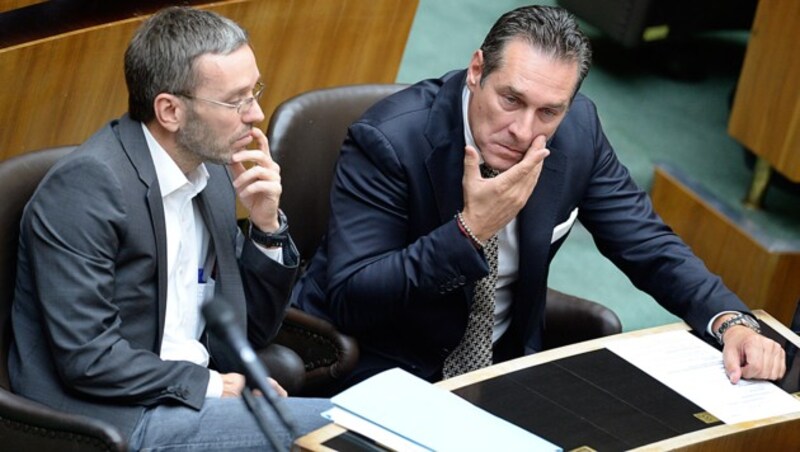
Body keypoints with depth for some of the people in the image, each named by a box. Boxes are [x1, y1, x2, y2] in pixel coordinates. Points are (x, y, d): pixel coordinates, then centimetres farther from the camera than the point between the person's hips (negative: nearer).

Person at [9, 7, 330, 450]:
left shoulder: (213, 173, 9)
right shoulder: (85, 185, -14)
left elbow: (253, 330, 14)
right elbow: (86, 358, -19)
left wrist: (267, 225, 0)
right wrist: (213, 385, -13)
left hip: (187, 406, 7)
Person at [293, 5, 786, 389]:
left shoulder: (576, 129, -9)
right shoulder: (389, 140, -23)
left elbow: (650, 246, 0)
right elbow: (347, 302, -25)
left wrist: (733, 323, -17)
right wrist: (470, 230, -32)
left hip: (504, 361, 4)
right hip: (381, 373, -4)